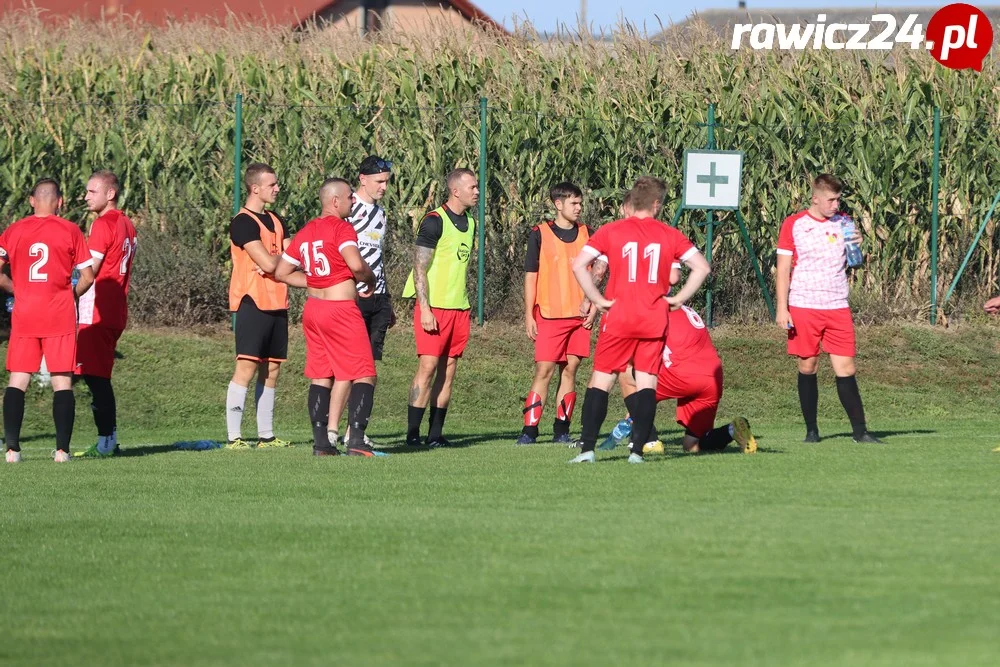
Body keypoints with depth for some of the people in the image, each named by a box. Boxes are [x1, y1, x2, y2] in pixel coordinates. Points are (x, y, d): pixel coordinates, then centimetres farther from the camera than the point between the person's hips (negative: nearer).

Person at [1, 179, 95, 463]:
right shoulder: (70, 231, 0)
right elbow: (88, 277, 0)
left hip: (24, 315, 1)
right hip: (60, 317, -1)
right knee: (62, 382, 2)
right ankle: (62, 449, -4)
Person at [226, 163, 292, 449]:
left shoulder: (276, 221, 18)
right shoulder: (243, 222, -10)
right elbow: (268, 262, -17)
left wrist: (274, 261, -10)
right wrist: (281, 258, 3)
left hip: (276, 304, 8)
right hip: (253, 303, -8)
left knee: (271, 370, 10)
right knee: (247, 367, -12)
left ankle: (266, 435, 15)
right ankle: (234, 437, -13)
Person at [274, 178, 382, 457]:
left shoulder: (305, 232, 11)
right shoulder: (341, 228, -11)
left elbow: (281, 272, 14)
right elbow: (356, 265, -26)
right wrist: (370, 279, -5)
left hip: (313, 308, 8)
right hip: (342, 309, -8)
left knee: (320, 377, 12)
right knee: (364, 375, -2)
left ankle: (321, 442, 8)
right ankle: (356, 439, -11)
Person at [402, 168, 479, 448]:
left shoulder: (469, 222, 14)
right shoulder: (435, 222, -11)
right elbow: (420, 267, -13)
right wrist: (424, 309, -18)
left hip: (459, 308, 8)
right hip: (434, 307, -8)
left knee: (449, 370, 5)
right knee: (428, 366, -10)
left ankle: (436, 433, 8)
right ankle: (412, 433, -8)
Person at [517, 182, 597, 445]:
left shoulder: (588, 235, 9)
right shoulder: (540, 235, 0)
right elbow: (531, 276, 1)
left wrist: (592, 305, 2)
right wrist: (529, 316, -3)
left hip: (580, 315, 3)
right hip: (550, 315, -3)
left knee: (570, 370, 4)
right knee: (544, 370, -7)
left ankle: (561, 430, 8)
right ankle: (529, 429, -6)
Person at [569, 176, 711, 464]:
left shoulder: (610, 231, 0)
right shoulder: (669, 235, 4)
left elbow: (579, 264, -8)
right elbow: (702, 267, 3)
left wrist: (598, 300, -2)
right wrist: (678, 298, 7)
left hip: (619, 320, -1)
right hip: (655, 321, 1)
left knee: (600, 381, 4)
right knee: (646, 383, 5)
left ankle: (587, 448, -4)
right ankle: (637, 450, -2)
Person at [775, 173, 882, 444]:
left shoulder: (842, 225, 10)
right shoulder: (794, 225, 2)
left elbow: (849, 265, 16)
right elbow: (783, 269, 1)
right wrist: (782, 308, -5)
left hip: (837, 307, 2)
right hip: (803, 308, -2)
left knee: (846, 369, -4)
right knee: (808, 367, 3)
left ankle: (860, 431, -3)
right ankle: (811, 430, 12)